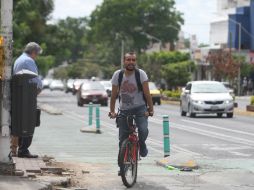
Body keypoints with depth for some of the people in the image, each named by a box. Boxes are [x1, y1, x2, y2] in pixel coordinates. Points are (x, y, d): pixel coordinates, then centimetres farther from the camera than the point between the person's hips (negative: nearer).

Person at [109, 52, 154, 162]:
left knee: (143, 130, -27)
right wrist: (112, 111, -5)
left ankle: (142, 144, 8)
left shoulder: (141, 74, -11)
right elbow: (114, 95, 1)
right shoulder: (118, 75, -5)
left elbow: (147, 93, -11)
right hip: (124, 110, 2)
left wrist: (151, 109, -17)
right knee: (122, 140, 1)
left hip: (140, 108, -2)